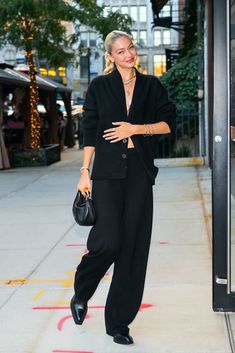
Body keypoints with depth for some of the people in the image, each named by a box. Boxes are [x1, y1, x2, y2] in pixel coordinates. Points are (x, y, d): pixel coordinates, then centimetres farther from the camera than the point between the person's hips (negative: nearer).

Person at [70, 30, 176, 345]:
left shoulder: (151, 85, 10)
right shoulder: (99, 86, 6)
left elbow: (168, 123, 8)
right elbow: (89, 131, 5)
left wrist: (135, 129, -6)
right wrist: (85, 172, 1)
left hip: (139, 171, 2)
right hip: (107, 171, -2)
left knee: (133, 247, 1)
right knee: (109, 241, -15)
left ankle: (119, 322, 13)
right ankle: (81, 295, 17)